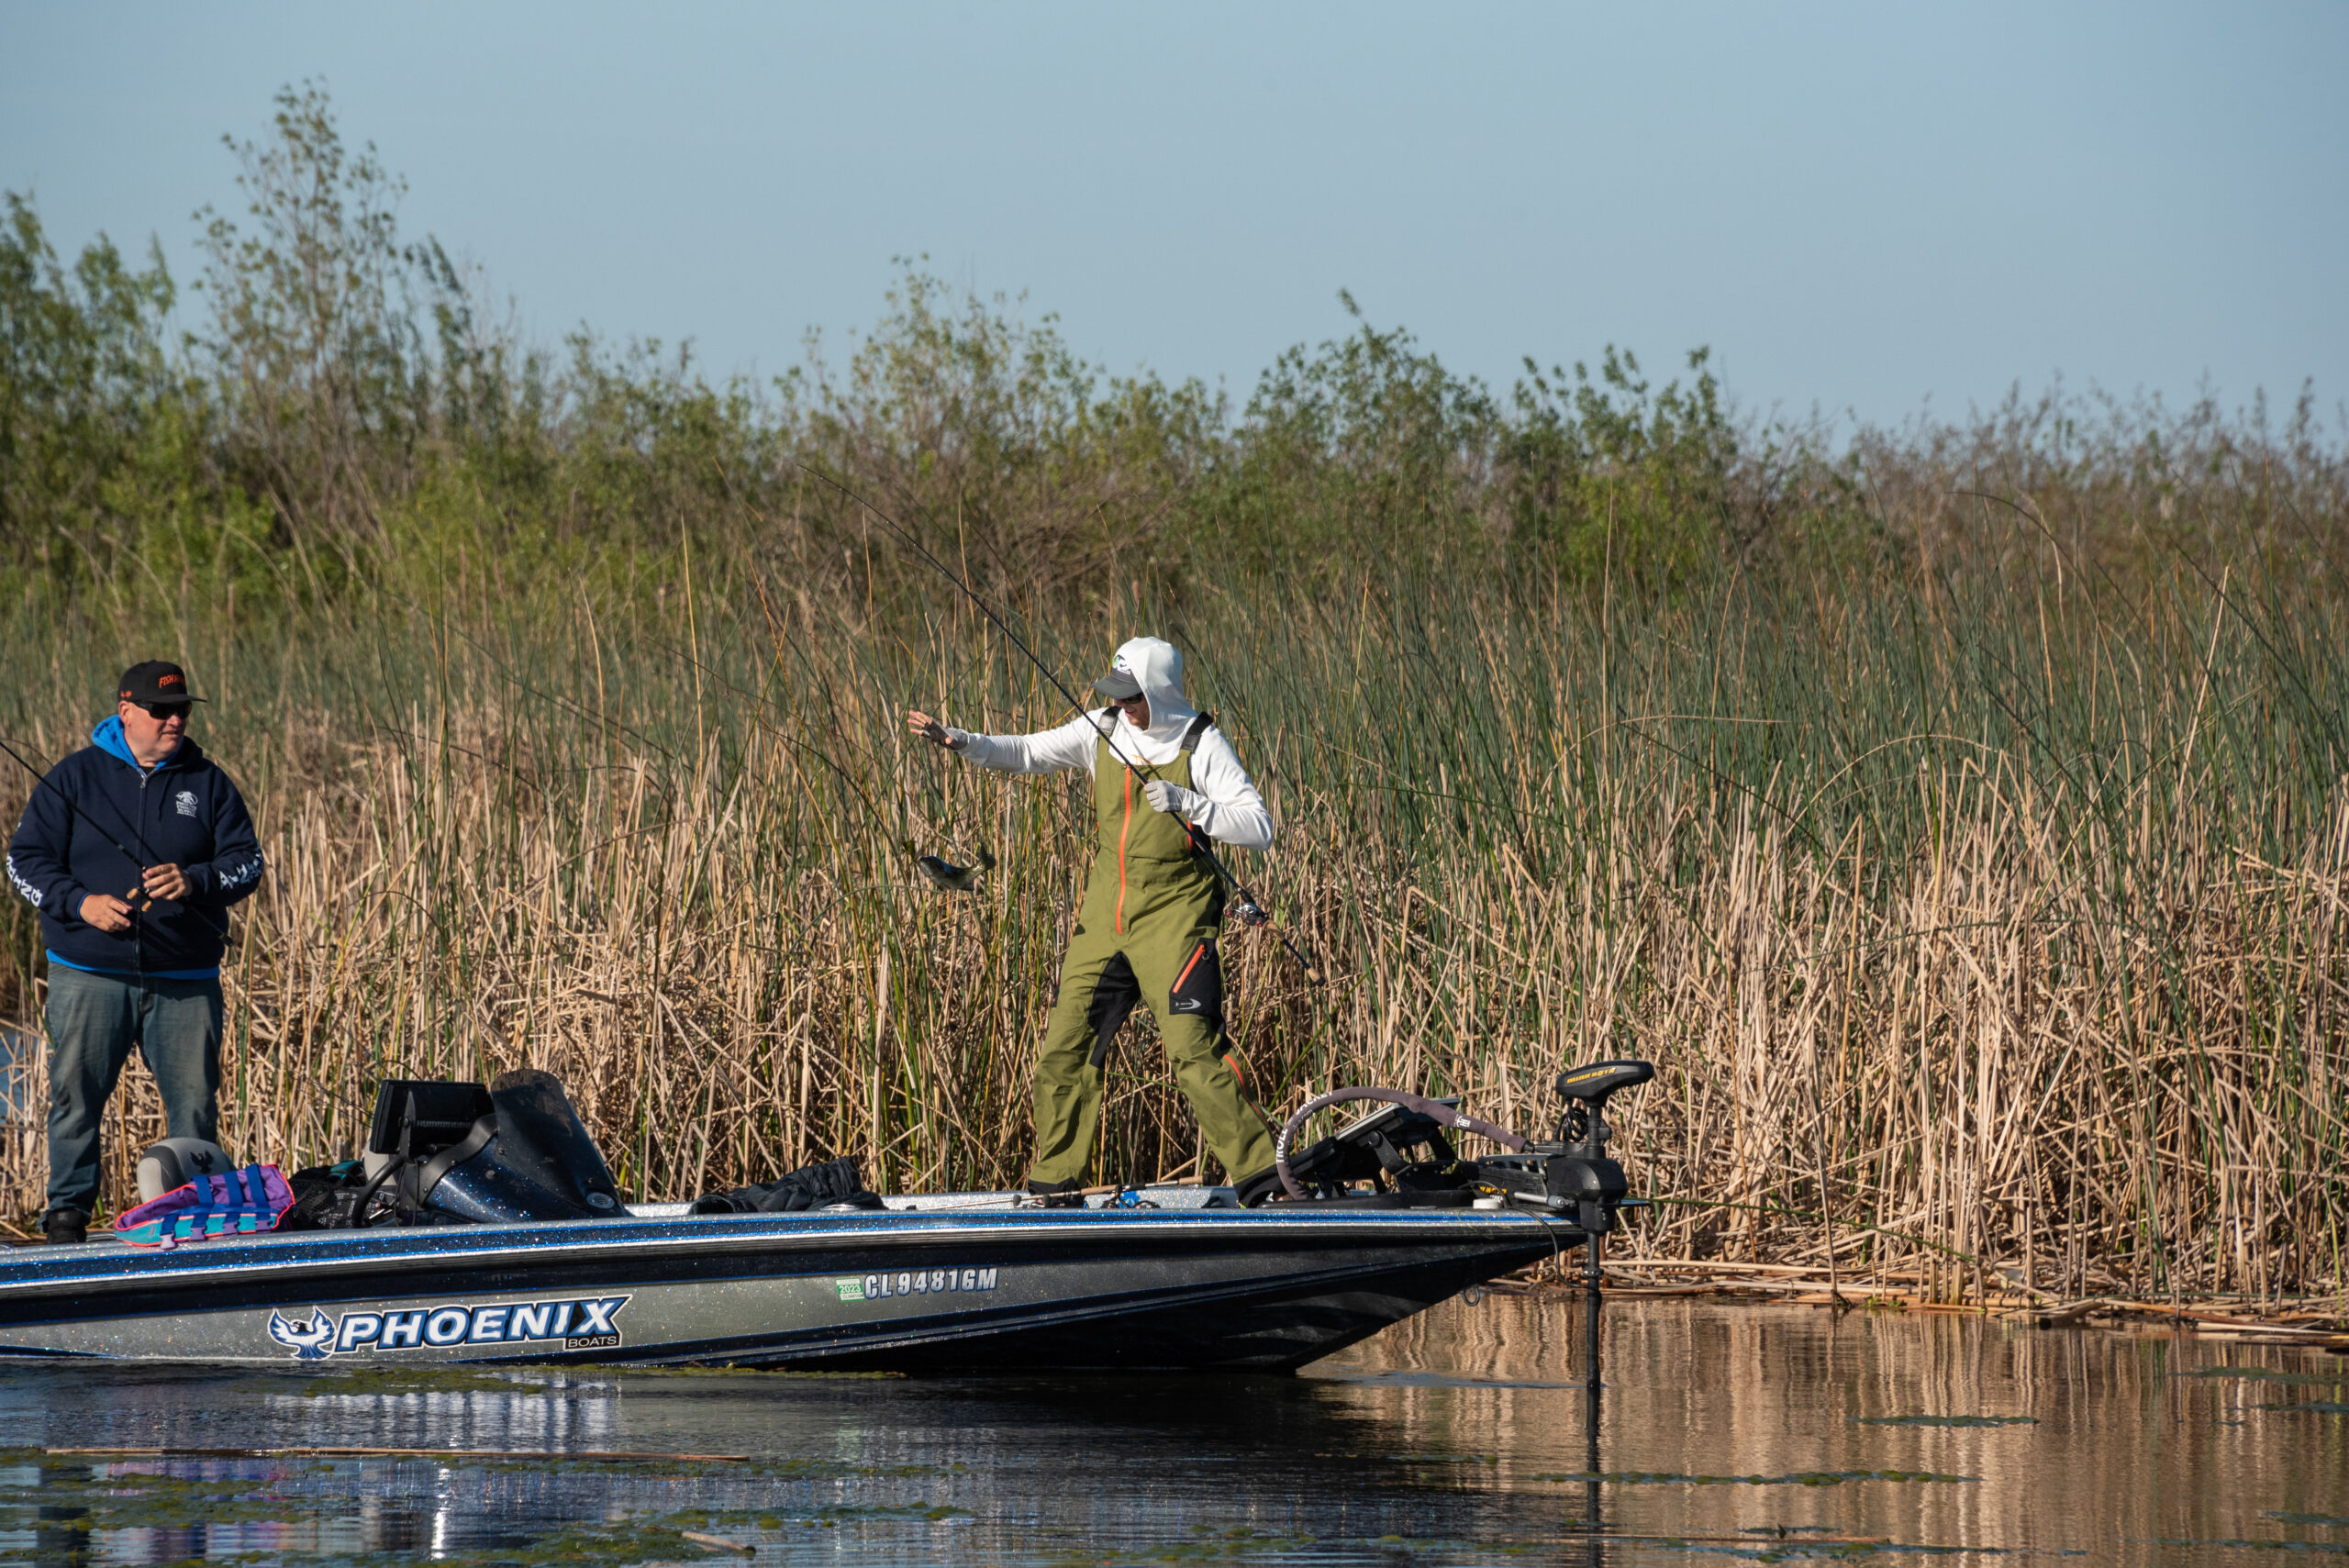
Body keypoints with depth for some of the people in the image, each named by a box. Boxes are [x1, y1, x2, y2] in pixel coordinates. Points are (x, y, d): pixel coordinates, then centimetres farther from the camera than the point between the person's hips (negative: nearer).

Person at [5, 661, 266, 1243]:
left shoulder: (208, 783, 8)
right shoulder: (73, 778, 3)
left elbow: (247, 862, 5)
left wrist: (195, 882, -16)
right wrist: (81, 903, -14)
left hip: (186, 980, 2)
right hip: (89, 975, -1)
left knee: (195, 1101, 1)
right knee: (76, 1095, -3)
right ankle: (68, 1206, 6)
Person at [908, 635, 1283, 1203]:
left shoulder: (1201, 745, -10)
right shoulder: (1104, 730, 3)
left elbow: (1259, 828, -13)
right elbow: (1029, 752, 6)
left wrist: (1187, 802, -24)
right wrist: (960, 742, -10)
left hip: (1173, 915, -6)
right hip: (1106, 913, 6)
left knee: (1194, 1050, -16)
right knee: (1065, 1046, 6)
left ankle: (1257, 1176, -9)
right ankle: (1052, 1185, 19)